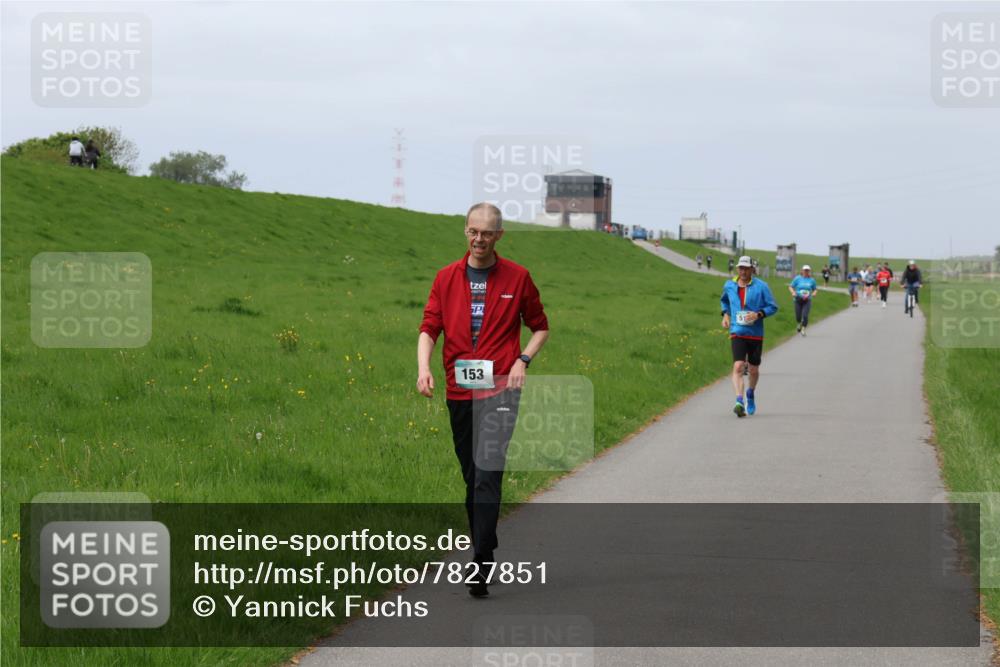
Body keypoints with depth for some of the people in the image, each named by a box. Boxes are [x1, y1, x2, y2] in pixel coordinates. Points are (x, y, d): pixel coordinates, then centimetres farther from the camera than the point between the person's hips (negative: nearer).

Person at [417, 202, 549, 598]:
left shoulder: (517, 277, 3)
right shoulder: (446, 278, 9)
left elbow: (540, 328, 12)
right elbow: (430, 327, 4)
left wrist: (523, 360, -6)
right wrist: (424, 367, -14)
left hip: (500, 390, -4)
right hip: (459, 391, 4)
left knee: (487, 476, -15)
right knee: (471, 477, 11)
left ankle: (482, 566, -19)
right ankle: (485, 550, 23)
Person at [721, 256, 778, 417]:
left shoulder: (761, 286, -4)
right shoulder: (729, 286, 5)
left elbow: (773, 307, -2)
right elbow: (724, 301, 26)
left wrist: (758, 314, -18)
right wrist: (726, 314, 8)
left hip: (756, 334, 0)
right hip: (737, 333, 0)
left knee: (754, 369, 11)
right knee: (738, 366, -18)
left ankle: (751, 394, 41)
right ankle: (739, 402, -26)